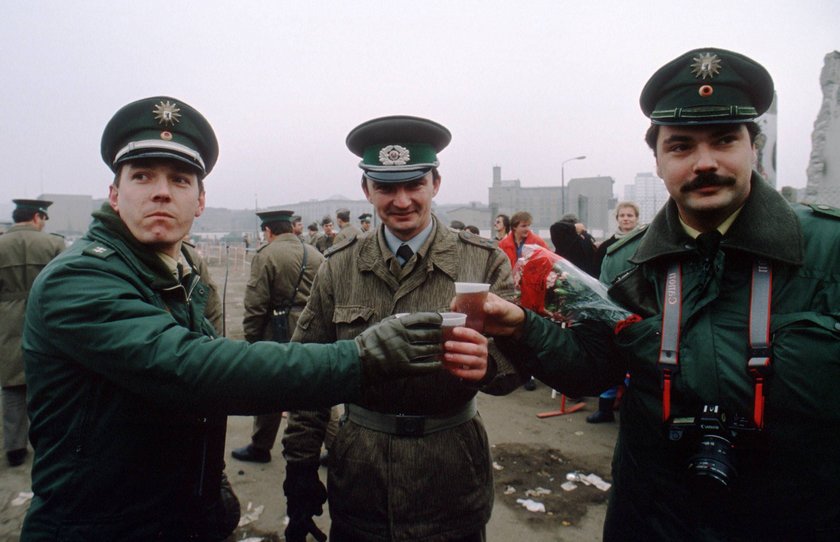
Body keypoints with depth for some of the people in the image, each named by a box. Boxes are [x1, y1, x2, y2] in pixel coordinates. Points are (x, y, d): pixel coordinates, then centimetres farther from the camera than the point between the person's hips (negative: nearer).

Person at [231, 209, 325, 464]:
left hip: (279, 333, -4)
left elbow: (255, 304, -12)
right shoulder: (315, 254, 6)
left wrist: (251, 337, -2)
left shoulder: (265, 255, -9)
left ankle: (260, 447, 26)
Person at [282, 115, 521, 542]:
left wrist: (488, 362, -33)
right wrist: (299, 467, 1)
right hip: (357, 476, 1)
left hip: (451, 482, -1)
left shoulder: (484, 262, -6)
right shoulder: (338, 268, -1)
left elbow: (515, 359, -10)